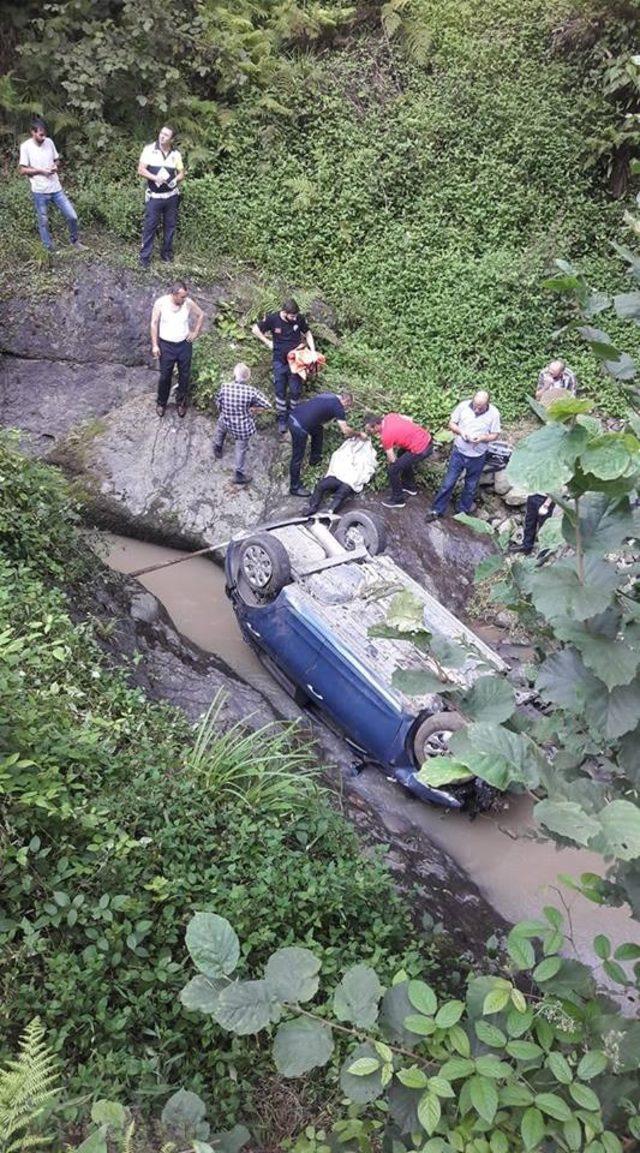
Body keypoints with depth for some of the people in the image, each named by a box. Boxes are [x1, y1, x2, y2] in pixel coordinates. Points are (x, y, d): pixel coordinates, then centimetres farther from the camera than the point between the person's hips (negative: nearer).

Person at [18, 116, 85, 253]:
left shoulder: (49, 142, 1)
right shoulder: (26, 146, -11)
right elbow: (22, 170, -9)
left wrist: (55, 166, -8)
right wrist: (41, 171, -18)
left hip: (56, 188, 4)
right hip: (39, 191, -4)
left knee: (72, 216, 4)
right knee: (43, 222, 7)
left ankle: (74, 241, 27)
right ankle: (50, 249, 20)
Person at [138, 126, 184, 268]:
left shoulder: (176, 153, 3)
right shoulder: (149, 149, -5)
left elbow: (181, 173, 10)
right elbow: (141, 170, -8)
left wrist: (176, 179, -13)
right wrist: (155, 178, -23)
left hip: (171, 196, 3)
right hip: (154, 196, -3)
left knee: (170, 225, 9)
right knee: (150, 226, -2)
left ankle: (167, 253, 23)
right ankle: (145, 256, 4)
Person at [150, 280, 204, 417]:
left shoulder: (188, 303, -13)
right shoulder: (160, 303, -17)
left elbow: (201, 315, 7)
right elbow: (154, 323, -8)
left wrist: (196, 332, 1)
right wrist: (155, 345, -10)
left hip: (184, 344, 2)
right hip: (166, 345, -2)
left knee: (184, 375, 12)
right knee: (165, 376, 9)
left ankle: (181, 402, 32)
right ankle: (161, 403, 30)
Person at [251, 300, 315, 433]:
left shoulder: (300, 318, -13)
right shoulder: (272, 319, -16)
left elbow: (307, 333, 4)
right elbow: (255, 329, -3)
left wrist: (313, 351, -7)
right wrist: (268, 342, -6)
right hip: (280, 362, 0)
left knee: (295, 391, 4)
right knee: (280, 391, 6)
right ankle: (282, 418, 20)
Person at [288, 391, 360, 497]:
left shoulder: (329, 395, 18)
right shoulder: (338, 407, -5)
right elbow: (345, 430, -6)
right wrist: (359, 434, 10)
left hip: (293, 417, 9)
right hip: (299, 427, -9)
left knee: (318, 430, 30)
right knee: (297, 457, 3)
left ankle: (314, 459, 45)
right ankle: (294, 488, 15)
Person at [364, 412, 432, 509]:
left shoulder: (385, 435, -18)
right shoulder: (390, 416, 2)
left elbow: (392, 460, -8)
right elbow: (409, 419, 14)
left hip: (421, 449, -9)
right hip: (426, 438, 9)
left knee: (393, 469, -2)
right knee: (402, 456, 31)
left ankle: (397, 499, 14)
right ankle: (410, 487, 45)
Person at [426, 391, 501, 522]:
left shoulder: (494, 413, -14)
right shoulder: (463, 406, -12)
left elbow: (495, 435, -4)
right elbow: (452, 423, -1)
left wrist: (482, 438, -24)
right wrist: (460, 431, -21)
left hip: (477, 457, 0)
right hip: (459, 452, 0)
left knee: (471, 486, 16)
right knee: (448, 482, 7)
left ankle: (463, 511, 36)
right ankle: (437, 510, 20)